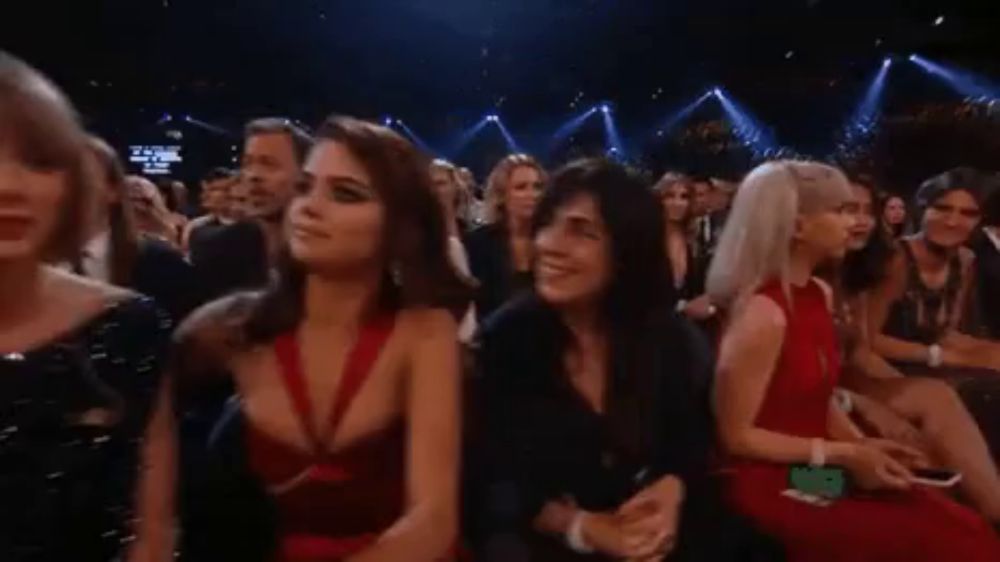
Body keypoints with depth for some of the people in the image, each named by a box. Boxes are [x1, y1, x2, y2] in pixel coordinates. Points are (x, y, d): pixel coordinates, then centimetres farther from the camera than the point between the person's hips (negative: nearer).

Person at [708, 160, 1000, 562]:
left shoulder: (819, 294, 5)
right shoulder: (763, 313, -22)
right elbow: (737, 436, -18)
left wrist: (861, 446, 0)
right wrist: (843, 455, -16)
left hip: (819, 470, 8)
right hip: (772, 483, -8)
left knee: (965, 527, -6)